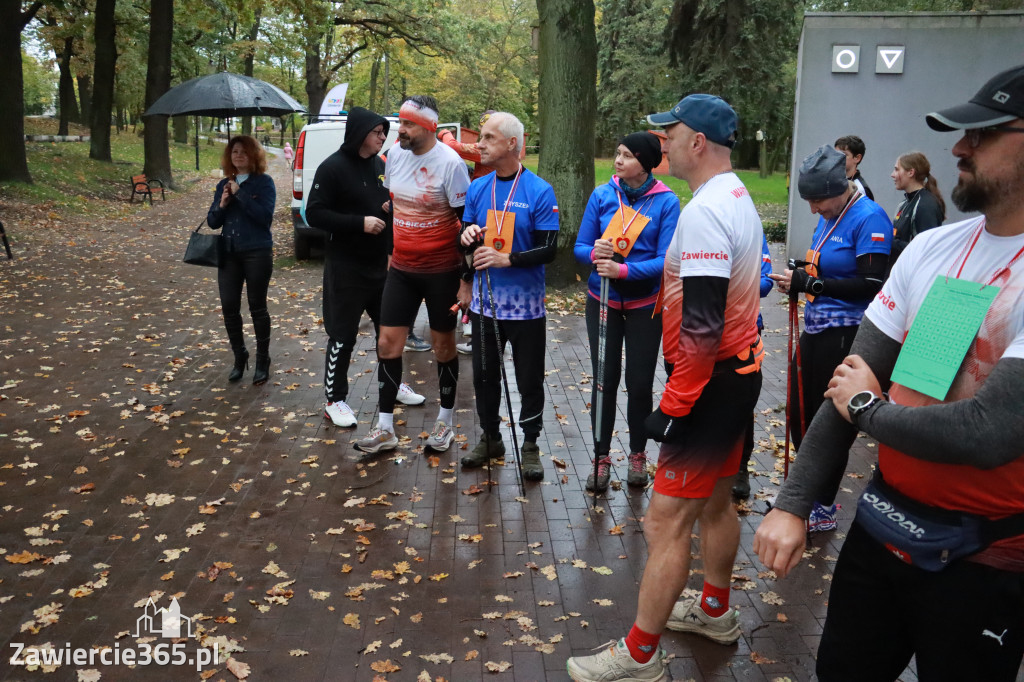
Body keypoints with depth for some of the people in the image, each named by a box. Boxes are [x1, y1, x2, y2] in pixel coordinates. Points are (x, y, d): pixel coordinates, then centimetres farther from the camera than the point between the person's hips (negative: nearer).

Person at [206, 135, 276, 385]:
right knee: (229, 307, 3)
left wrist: (240, 194, -19)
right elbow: (212, 222, 9)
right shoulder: (224, 185, 11)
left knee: (257, 306, 3)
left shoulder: (263, 182, -4)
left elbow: (265, 216, -17)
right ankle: (239, 357, 21)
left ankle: (263, 361, 17)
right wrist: (221, 205, -9)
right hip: (228, 253, 5)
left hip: (257, 253, -5)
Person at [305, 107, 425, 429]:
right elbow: (315, 214, -15)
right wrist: (360, 222, -23)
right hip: (345, 268, -7)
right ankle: (335, 400, 13)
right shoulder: (333, 167, -12)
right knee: (343, 335, 0)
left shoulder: (380, 166, 9)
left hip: (380, 264, 7)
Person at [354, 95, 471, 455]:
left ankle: (444, 422, 26)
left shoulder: (450, 163, -16)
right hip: (401, 268, 6)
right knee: (388, 343, 3)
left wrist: (467, 279, -15)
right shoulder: (394, 155, 2)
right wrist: (388, 252, 16)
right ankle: (385, 428, 14)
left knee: (443, 345, 8)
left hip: (441, 271, -5)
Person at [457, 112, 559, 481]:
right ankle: (490, 438, 34)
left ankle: (530, 445, 24)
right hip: (485, 301, 5)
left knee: (530, 380, 6)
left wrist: (507, 259, -25)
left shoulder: (539, 191, -9)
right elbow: (466, 234, 13)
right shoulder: (477, 188, 6)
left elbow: (548, 249, -12)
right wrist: (467, 236, -11)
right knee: (484, 374, 15)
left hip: (525, 304, -4)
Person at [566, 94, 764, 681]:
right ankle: (715, 611, 41)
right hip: (742, 372, 11)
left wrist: (673, 406, -22)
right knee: (716, 500, 23)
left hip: (711, 383, -11)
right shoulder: (740, 199, 11)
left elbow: (701, 329, -27)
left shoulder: (703, 212, -21)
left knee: (667, 521, -4)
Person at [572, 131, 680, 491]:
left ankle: (638, 455, 26)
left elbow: (665, 260, -16)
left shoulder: (667, 202, -10)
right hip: (603, 301, 2)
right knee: (605, 379, 4)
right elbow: (580, 247, -1)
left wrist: (624, 270, -29)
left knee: (640, 382, 5)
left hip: (645, 304, -1)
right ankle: (602, 458, 18)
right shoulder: (602, 195, -2)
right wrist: (595, 254, -24)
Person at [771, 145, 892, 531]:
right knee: (801, 414, 15)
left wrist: (810, 284, -21)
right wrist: (799, 278, -1)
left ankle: (824, 510, 19)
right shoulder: (829, 216, 9)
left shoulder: (869, 219, -16)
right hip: (816, 330, 9)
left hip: (845, 336, -9)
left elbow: (871, 284, -21)